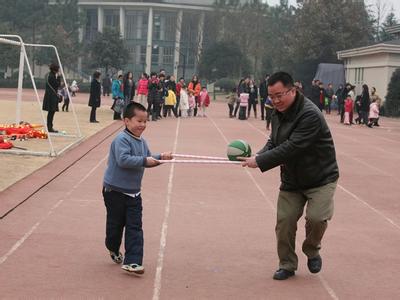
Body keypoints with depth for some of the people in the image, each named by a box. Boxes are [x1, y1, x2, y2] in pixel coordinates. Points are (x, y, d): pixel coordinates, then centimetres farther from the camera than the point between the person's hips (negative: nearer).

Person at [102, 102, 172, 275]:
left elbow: (148, 160, 16)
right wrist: (144, 160, -32)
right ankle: (113, 249, 40)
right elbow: (123, 160, -32)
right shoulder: (122, 139, -19)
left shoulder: (142, 142, 7)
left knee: (135, 227, -3)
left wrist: (160, 157, -1)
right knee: (116, 224, 11)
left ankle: (132, 262, -4)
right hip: (115, 191, -6)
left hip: (133, 192, 7)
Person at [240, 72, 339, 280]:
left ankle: (312, 251, 11)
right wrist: (257, 157, -15)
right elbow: (273, 142, 6)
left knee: (316, 217, -21)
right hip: (291, 179, 7)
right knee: (284, 221, 1)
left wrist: (260, 161, -30)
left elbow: (291, 147, -32)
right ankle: (287, 265, 20)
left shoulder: (310, 114, -27)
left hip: (320, 177, -6)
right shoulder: (278, 113, 1)